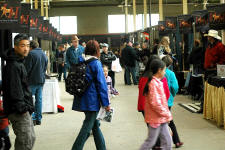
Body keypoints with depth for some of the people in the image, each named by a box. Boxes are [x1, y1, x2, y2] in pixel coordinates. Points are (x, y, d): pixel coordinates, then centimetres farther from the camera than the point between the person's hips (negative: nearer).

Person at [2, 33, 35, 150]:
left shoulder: (18, 63, 16)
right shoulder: (13, 65, -17)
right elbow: (14, 90, -22)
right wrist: (21, 108, -21)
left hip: (23, 109, 11)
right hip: (18, 110, -11)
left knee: (30, 138, 17)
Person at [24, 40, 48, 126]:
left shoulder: (31, 54, -11)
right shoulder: (44, 54, 12)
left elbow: (27, 68, -12)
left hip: (32, 81, -7)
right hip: (41, 80, 7)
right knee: (39, 99, 9)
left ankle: (32, 118, -4)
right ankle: (38, 119, 12)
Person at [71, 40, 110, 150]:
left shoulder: (80, 62, 4)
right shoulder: (96, 63, -12)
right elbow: (101, 84, -12)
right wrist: (106, 103, -9)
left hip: (81, 100, 7)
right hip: (92, 100, -7)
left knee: (95, 124, 17)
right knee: (87, 127, 0)